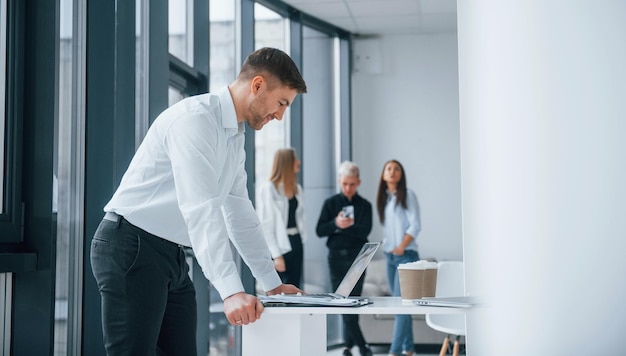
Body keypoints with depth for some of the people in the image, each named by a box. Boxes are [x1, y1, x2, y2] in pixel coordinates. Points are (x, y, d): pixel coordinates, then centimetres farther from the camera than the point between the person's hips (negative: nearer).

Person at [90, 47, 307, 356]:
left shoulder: (234, 137, 12)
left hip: (172, 256, 9)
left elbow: (240, 213, 17)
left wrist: (272, 283, 15)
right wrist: (231, 291, -35)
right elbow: (201, 209, -28)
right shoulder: (195, 119, -18)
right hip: (131, 249, -9)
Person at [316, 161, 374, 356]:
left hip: (357, 256, -1)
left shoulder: (364, 205, 3)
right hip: (336, 256, 1)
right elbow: (320, 230, -2)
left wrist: (346, 226, -25)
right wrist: (336, 224, -20)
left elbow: (365, 231, -10)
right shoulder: (330, 203, 5)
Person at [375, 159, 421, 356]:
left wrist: (401, 247, -15)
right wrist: (387, 246, 2)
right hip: (389, 256, 6)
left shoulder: (408, 195, -4)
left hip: (406, 255, -6)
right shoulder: (383, 198, 12)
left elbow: (415, 225, -10)